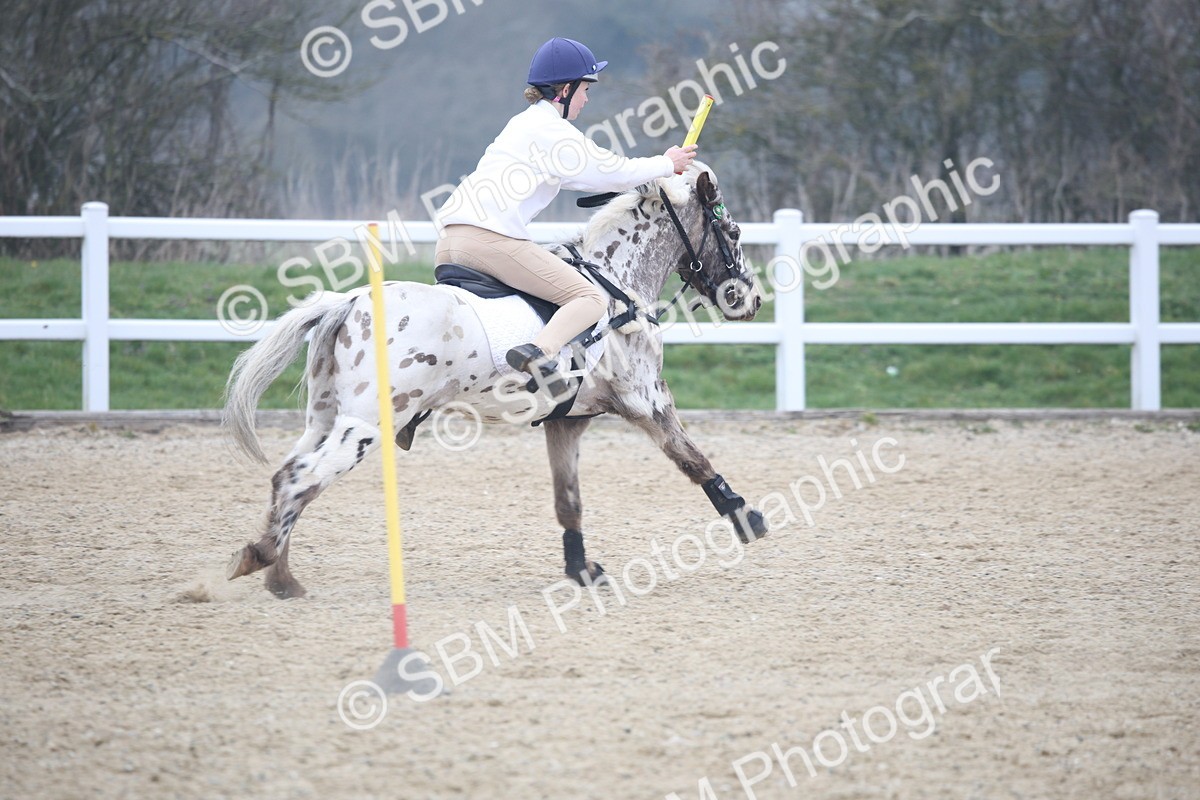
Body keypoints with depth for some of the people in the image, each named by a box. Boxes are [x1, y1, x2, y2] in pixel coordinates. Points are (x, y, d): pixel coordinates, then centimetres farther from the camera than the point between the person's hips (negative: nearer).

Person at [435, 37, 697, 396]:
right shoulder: (553, 131, -2)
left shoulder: (524, 124, 27)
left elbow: (582, 177, 35)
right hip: (492, 240, -9)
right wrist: (666, 165, 16)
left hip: (450, 240, 9)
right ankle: (540, 351, -34)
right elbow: (614, 172, 0)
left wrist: (655, 170, 36)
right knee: (591, 299, -10)